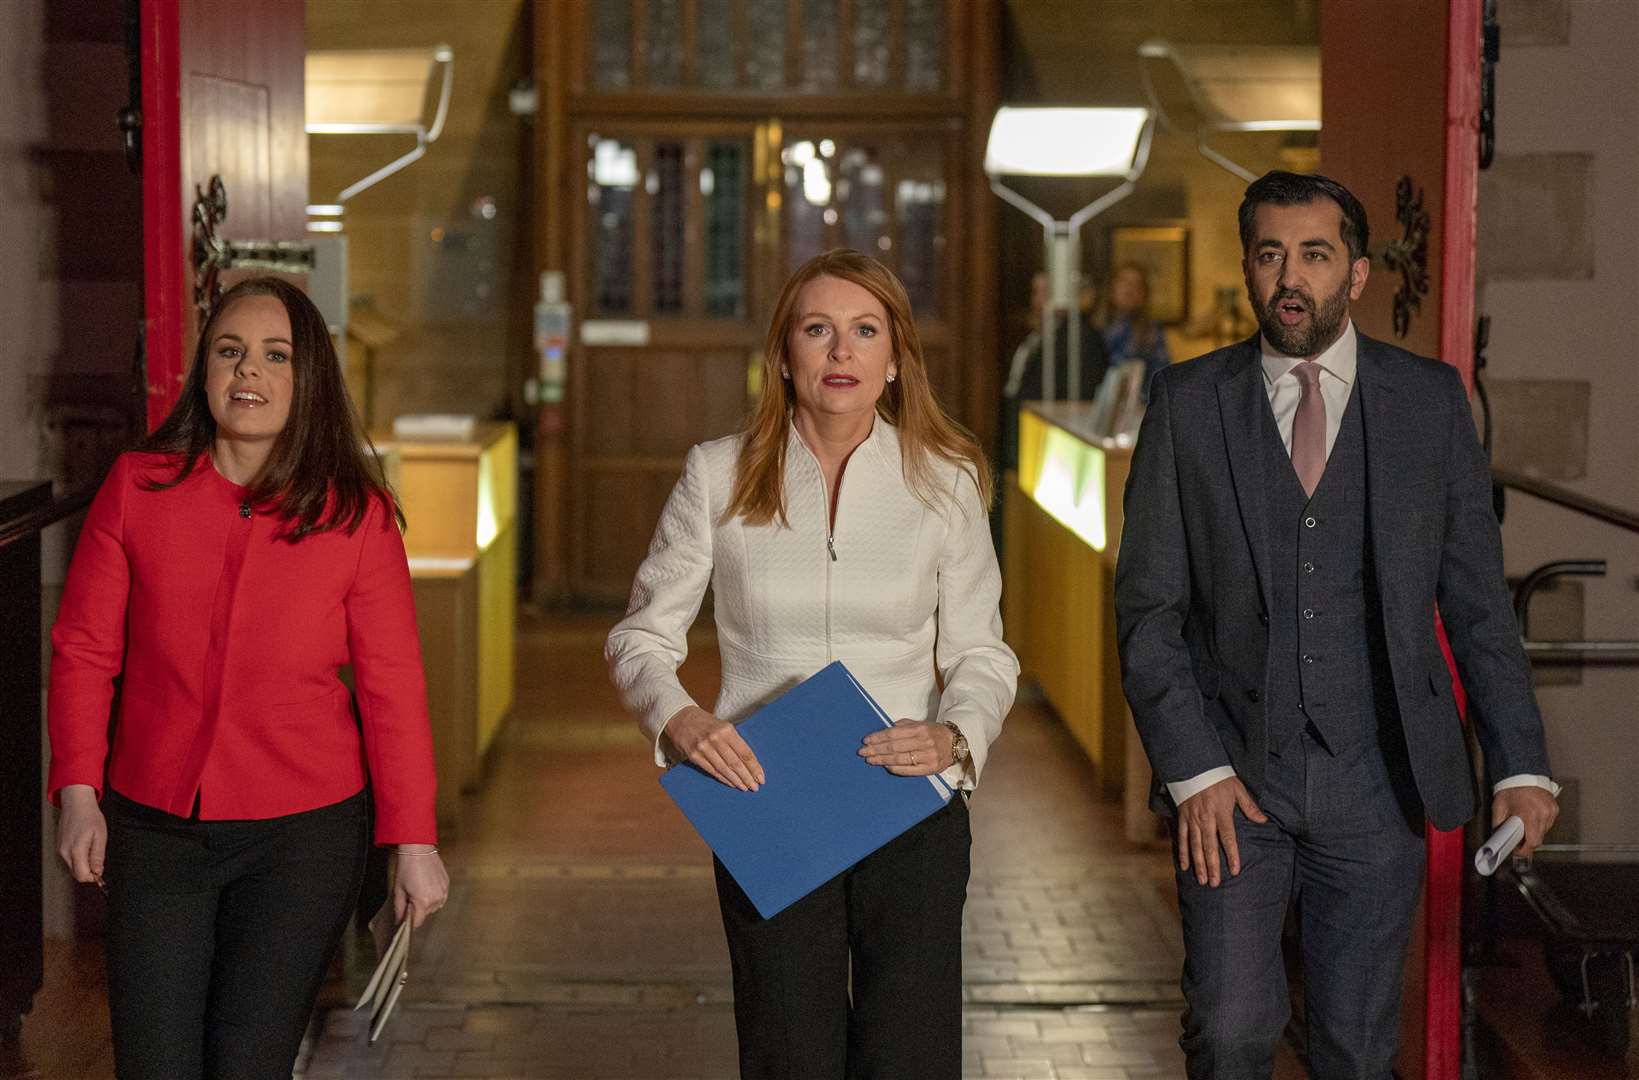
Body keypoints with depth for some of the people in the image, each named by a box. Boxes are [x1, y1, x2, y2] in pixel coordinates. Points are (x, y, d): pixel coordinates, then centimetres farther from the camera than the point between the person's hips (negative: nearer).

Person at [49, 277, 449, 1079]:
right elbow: (83, 650, 3)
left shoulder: (356, 515, -3)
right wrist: (78, 792, -5)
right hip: (153, 829, 1)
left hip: (304, 833, -1)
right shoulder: (136, 487, -1)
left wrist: (413, 840, -3)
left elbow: (392, 686, -1)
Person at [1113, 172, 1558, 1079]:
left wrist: (1520, 764, -1)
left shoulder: (1431, 400, 4)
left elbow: (1477, 596, 6)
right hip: (1230, 778, -1)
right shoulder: (1188, 402, 2)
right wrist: (1192, 767, -10)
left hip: (1375, 784, 1)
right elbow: (1147, 606, 0)